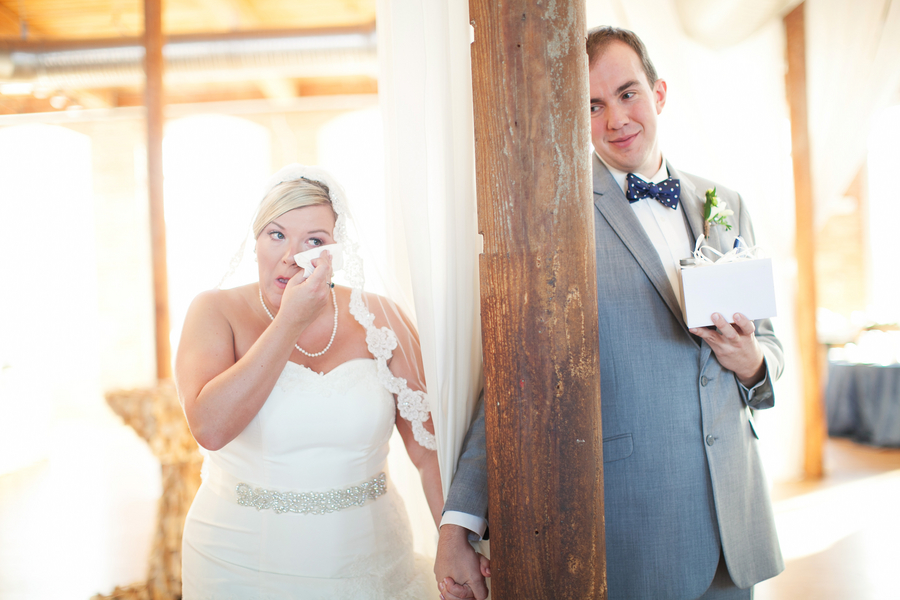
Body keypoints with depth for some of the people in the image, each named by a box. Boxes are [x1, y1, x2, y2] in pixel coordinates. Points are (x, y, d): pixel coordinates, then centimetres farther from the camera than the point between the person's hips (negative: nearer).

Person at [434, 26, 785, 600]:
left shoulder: (726, 205, 8)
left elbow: (767, 340, 17)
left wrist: (752, 362, -7)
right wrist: (460, 521, -16)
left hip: (735, 511, 6)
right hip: (626, 517, -5)